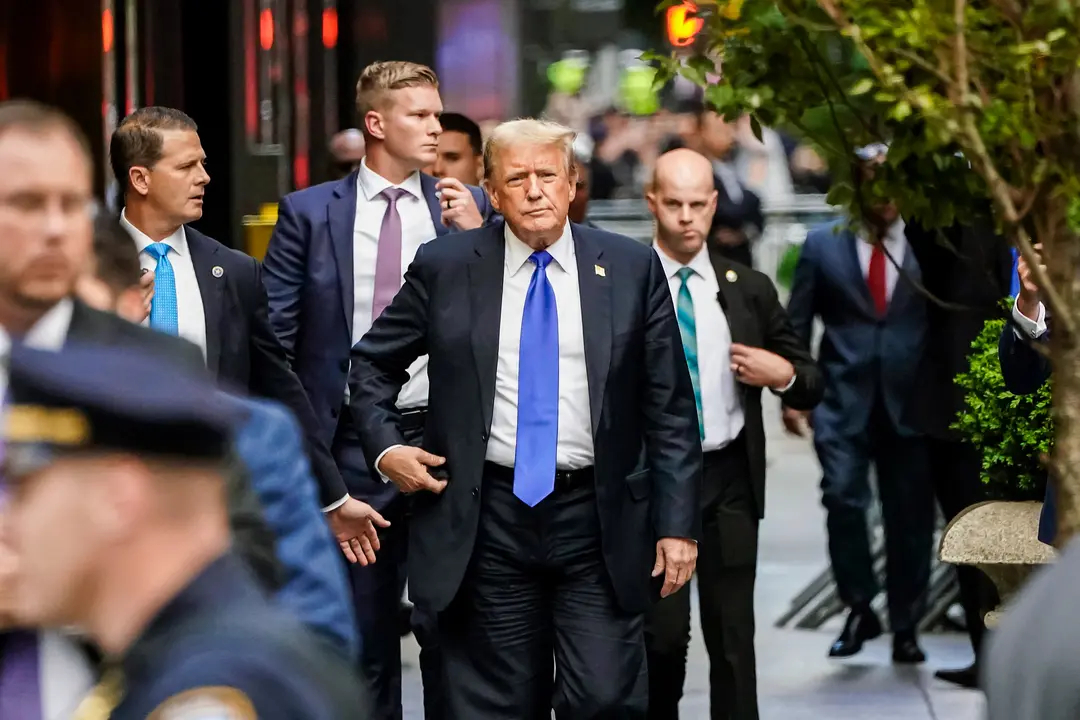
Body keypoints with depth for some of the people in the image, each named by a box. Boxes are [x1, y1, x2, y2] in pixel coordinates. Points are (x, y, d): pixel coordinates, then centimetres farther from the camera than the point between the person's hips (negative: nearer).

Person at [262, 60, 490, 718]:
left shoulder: (467, 206, 5)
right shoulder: (310, 213, 2)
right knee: (365, 633, 10)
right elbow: (272, 335, 1)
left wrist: (477, 236, -12)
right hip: (349, 441, 0)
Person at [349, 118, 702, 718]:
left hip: (597, 520, 0)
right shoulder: (444, 269, 3)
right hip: (486, 519, 1)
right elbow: (373, 365, 15)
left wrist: (677, 522, -2)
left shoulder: (632, 269, 2)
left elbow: (670, 408, 3)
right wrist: (385, 448, 0)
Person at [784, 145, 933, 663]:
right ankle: (860, 611, 3)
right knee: (843, 498, -14)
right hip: (844, 400, 0)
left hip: (910, 402, 0)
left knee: (909, 515, 2)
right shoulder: (823, 245, 8)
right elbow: (796, 324, 8)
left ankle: (905, 627, 15)